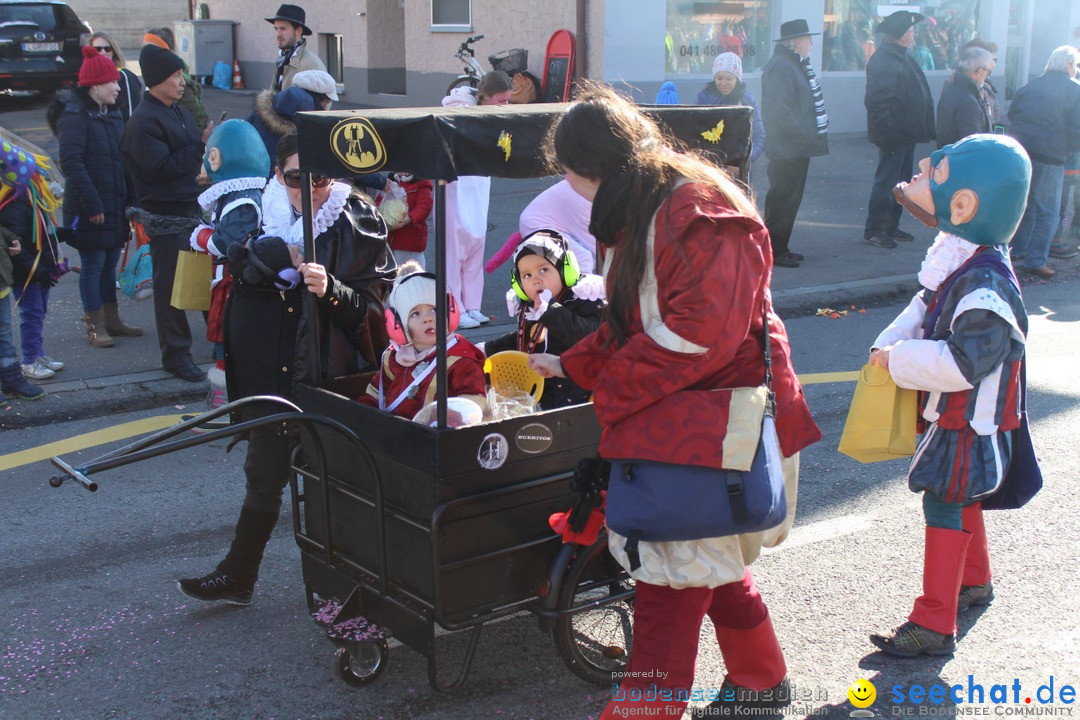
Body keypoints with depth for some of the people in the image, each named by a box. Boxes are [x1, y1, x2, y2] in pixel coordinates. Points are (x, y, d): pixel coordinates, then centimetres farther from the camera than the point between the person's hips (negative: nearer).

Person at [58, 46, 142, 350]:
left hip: (115, 205, 8)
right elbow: (71, 163, -20)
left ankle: (112, 320, 25)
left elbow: (123, 160, 17)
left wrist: (131, 198, 8)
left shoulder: (112, 114, 13)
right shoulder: (75, 116, -13)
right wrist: (92, 204, -23)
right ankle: (95, 326, 10)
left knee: (110, 263, 15)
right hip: (90, 210, -8)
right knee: (92, 266, 1)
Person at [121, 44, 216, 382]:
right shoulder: (144, 121, -15)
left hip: (193, 208, 9)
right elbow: (165, 167, -22)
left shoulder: (178, 112, 13)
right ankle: (176, 355, 10)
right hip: (166, 217, -9)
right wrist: (202, 144, -18)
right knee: (170, 284, 1)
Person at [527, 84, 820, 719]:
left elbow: (703, 331, -26)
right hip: (677, 420, 10)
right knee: (711, 560, 19)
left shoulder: (699, 212, -19)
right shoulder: (648, 212, 15)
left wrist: (613, 388, -18)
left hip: (715, 422, -10)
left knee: (675, 568, -6)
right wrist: (570, 365, 24)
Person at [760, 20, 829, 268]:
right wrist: (803, 136, -23)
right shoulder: (780, 66, -16)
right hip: (787, 148, -11)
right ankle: (774, 251, 1)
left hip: (798, 148, 11)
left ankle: (781, 248, 23)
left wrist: (810, 137, 15)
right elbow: (779, 110, -25)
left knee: (790, 199, 15)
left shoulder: (795, 65, 17)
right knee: (782, 200, -5)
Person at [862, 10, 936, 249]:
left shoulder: (903, 58, 16)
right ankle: (873, 231, 3)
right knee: (886, 182, -4)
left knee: (901, 182, 16)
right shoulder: (882, 60, -16)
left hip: (907, 134, 10)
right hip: (894, 135, -10)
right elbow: (878, 101, -22)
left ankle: (891, 227, 25)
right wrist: (889, 132, -25)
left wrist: (923, 129, 18)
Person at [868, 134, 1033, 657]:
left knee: (945, 509, -4)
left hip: (967, 426, -10)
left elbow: (962, 361, -35)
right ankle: (974, 582, 47)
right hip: (950, 418, 10)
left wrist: (899, 358, -25)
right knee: (961, 502, 25)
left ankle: (934, 624, 4)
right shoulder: (958, 263, 2)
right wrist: (890, 344, -2)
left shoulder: (987, 286, -29)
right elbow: (924, 311, 15)